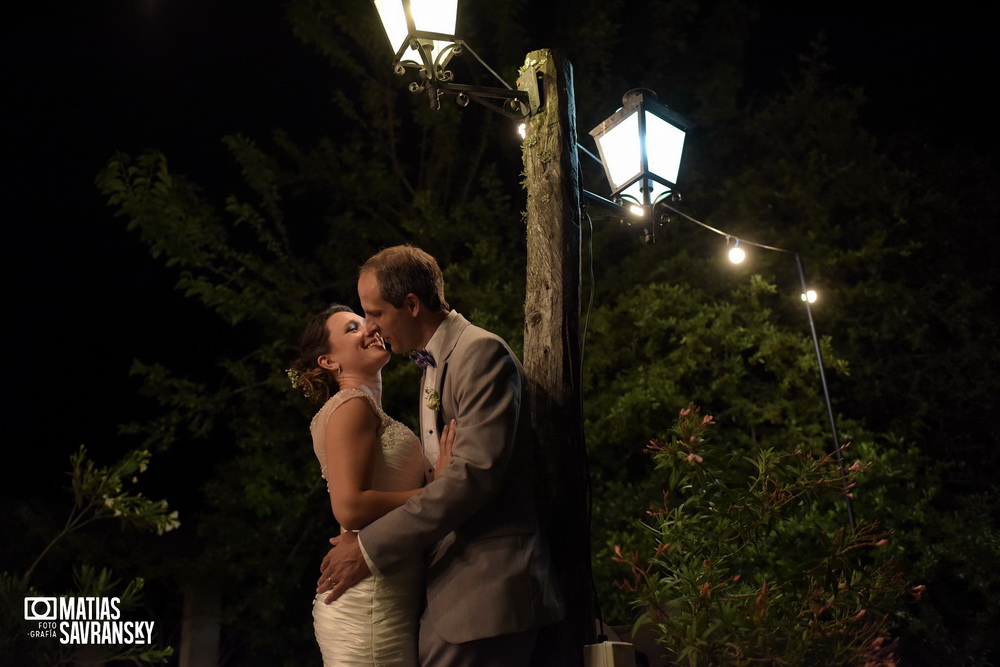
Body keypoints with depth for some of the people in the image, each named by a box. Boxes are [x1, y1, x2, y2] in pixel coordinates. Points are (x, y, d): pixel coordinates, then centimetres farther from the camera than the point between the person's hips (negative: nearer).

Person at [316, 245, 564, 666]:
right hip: (448, 585, 9)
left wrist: (371, 548, -19)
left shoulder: (482, 352, -12)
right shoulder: (433, 364, 18)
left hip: (485, 589, -9)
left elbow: (475, 473, -22)